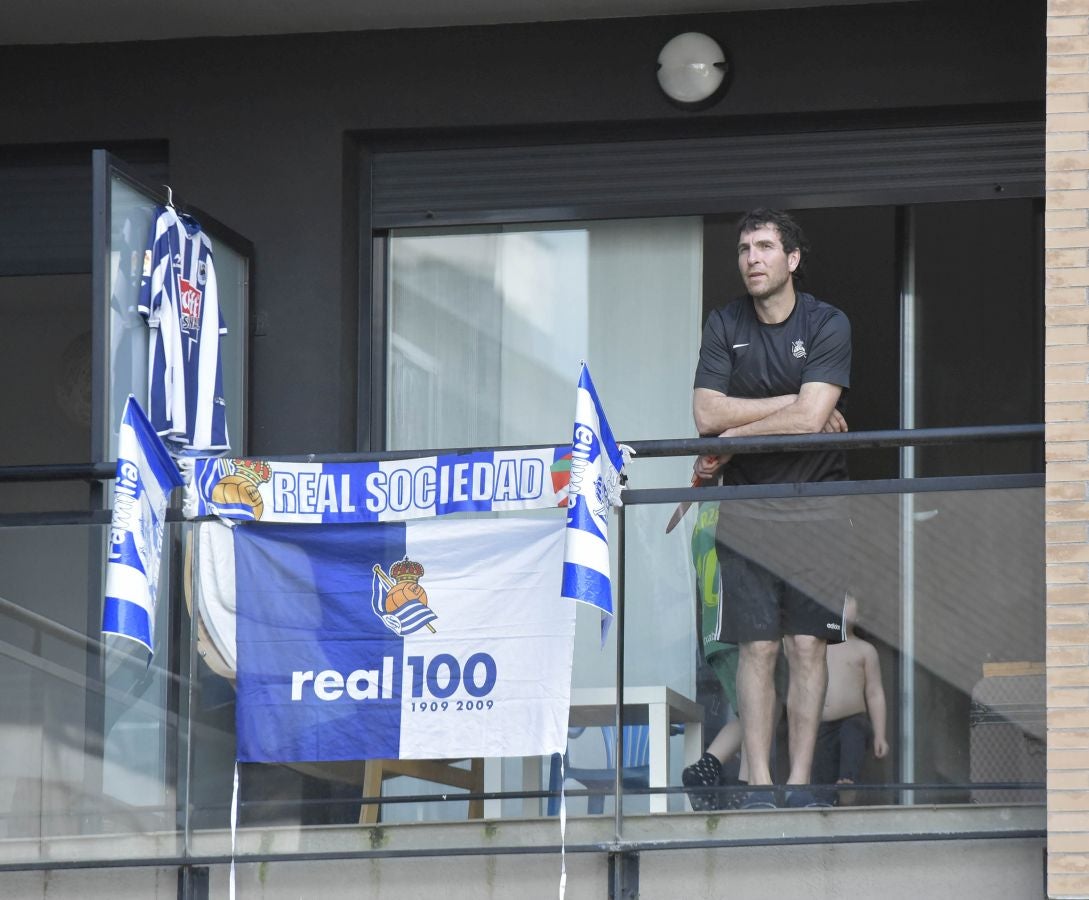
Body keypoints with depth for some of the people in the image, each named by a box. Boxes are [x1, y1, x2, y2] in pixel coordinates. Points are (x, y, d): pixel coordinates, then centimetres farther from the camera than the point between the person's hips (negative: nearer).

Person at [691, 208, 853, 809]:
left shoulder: (827, 325, -2)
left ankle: (799, 782, -2)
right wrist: (795, 404, -10)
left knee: (807, 645, -5)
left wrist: (728, 441, -10)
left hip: (814, 504, -1)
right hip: (746, 505, 1)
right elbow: (707, 414, -6)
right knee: (757, 646, -5)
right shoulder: (724, 326, 6)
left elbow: (810, 415, -14)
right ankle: (759, 783, -5)